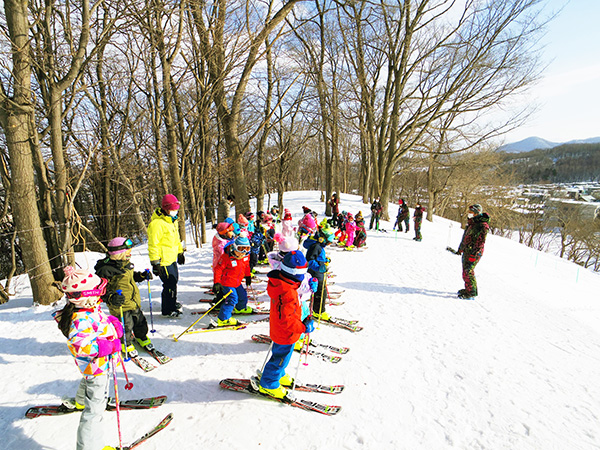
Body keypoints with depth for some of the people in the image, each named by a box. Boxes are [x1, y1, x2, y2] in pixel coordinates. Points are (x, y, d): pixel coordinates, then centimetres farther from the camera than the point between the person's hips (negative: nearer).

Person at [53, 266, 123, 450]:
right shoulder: (81, 320, -37)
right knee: (96, 404, -2)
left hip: (99, 361, 11)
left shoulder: (90, 308, -7)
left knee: (88, 381, 41)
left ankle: (80, 402, 71)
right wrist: (107, 347, -40)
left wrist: (114, 324, -7)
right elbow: (78, 345, -42)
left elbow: (103, 319, 10)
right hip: (96, 365, -11)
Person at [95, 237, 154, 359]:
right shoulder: (106, 269, -21)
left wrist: (142, 276, 6)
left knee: (140, 322, 19)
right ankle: (127, 345, 33)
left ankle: (142, 338, 44)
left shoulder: (127, 263, 4)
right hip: (120, 306, -7)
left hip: (134, 302, 7)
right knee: (126, 326, 6)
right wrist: (111, 298, -36)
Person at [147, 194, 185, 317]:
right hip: (163, 261, -9)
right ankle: (168, 310, 10)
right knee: (170, 284, -6)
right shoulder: (157, 223, -19)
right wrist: (155, 262, -20)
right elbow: (153, 244, -19)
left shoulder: (172, 220, 12)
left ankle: (172, 302, 42)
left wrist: (180, 252, 27)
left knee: (174, 279, 21)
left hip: (172, 258, 10)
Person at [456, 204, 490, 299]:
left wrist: (474, 254, -22)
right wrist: (460, 248, 24)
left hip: (474, 252, -9)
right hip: (466, 250, 9)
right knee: (465, 271, 15)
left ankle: (472, 292, 0)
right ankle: (468, 289, 28)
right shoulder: (471, 222, 13)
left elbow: (481, 241, -19)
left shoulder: (483, 225, -15)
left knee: (468, 271, -10)